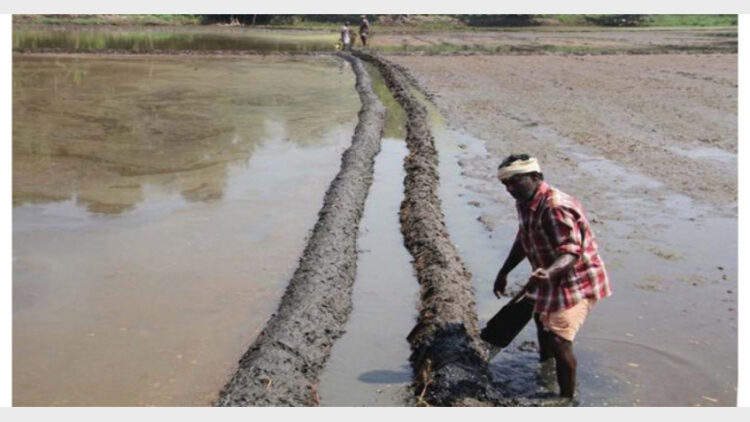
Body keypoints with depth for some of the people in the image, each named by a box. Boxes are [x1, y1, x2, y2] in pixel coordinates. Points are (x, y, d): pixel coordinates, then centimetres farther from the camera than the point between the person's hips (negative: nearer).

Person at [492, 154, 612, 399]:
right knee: (542, 321, 32)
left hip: (576, 281, -11)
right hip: (552, 280, 11)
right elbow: (523, 241, 13)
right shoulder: (524, 203, -1)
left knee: (559, 341, -19)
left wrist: (548, 273, -55)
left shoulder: (555, 208, -32)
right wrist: (504, 273, 15)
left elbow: (571, 252, -38)